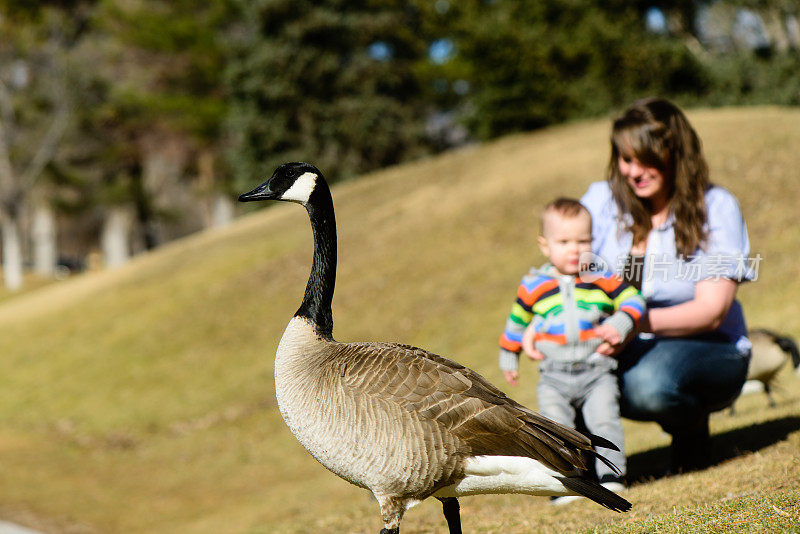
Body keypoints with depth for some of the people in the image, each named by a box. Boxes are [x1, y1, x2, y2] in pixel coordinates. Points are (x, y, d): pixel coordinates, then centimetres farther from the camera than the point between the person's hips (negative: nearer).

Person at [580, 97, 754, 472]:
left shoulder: (716, 208, -9)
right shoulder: (603, 200, 0)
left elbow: (711, 311, -17)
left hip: (706, 348, -2)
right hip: (624, 349, 2)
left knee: (649, 381, -36)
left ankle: (692, 431, 0)